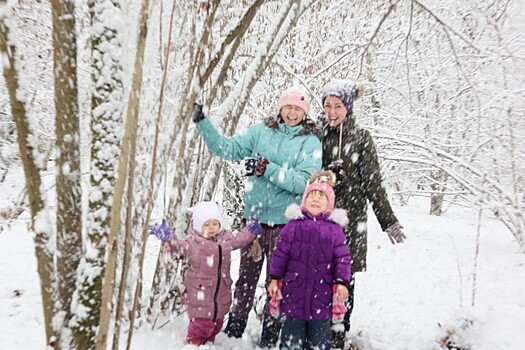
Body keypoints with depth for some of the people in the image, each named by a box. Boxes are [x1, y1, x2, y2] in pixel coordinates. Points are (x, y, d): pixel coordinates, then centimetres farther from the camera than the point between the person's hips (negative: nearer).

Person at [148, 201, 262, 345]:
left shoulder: (226, 238, 4)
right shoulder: (193, 241, -13)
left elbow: (239, 239, 22)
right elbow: (180, 245, -28)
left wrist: (251, 230, 18)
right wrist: (168, 237, -45)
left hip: (221, 293, 6)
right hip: (200, 293, -5)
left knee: (217, 322, 20)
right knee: (201, 323, 0)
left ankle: (209, 343, 42)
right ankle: (193, 344, 24)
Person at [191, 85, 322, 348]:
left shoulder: (310, 141, -3)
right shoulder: (260, 131, 5)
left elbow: (304, 182, -14)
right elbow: (227, 148, 1)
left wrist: (267, 168, -20)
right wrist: (202, 123, -7)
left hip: (285, 220, -2)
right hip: (253, 215, 2)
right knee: (247, 273, 15)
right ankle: (235, 324, 33)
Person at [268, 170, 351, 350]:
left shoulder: (334, 228, -1)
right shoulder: (294, 225, -1)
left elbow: (342, 258, -1)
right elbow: (280, 253, 2)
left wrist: (341, 282, -9)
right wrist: (274, 278, 1)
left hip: (322, 292, 0)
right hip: (295, 290, 0)